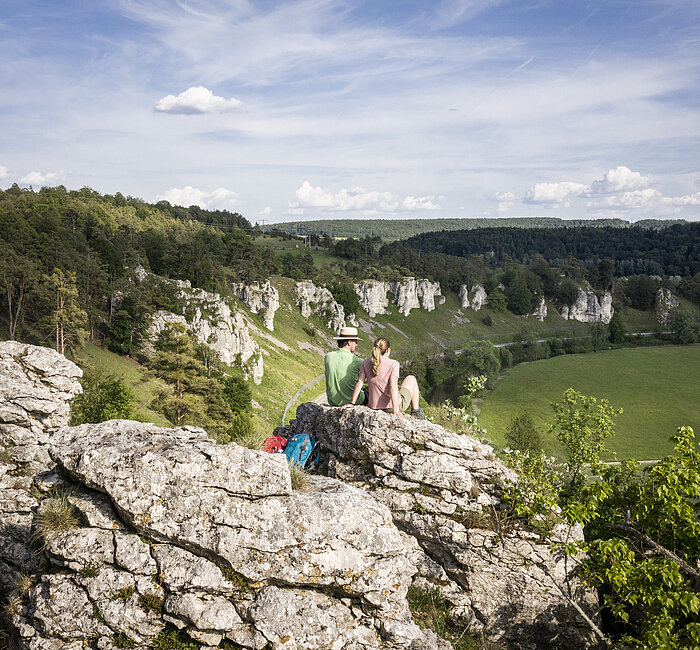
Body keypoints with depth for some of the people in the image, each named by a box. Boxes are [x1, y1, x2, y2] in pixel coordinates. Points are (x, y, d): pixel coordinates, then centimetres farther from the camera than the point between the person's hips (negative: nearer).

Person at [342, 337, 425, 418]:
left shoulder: (366, 362, -4)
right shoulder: (393, 364, -18)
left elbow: (359, 382, -7)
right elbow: (393, 386, -25)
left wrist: (352, 403, -4)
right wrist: (396, 409, -27)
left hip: (374, 405, 5)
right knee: (411, 378, 21)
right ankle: (415, 411, 27)